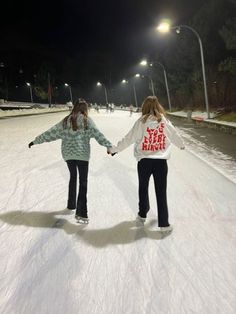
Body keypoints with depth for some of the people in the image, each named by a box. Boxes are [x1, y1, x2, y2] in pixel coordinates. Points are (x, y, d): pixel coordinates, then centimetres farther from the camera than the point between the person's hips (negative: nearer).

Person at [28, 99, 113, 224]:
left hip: (68, 154, 4)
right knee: (83, 182, 0)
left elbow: (50, 133, 6)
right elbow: (98, 135, -14)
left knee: (73, 177, 24)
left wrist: (35, 141, 15)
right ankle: (81, 213, -6)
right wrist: (109, 146, -14)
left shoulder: (66, 121, 3)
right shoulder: (87, 120, -6)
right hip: (82, 155, -4)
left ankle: (71, 204, 36)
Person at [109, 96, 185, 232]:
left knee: (143, 188, 20)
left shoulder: (141, 122, -7)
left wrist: (114, 149, 6)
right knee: (161, 192, 7)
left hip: (144, 161, 0)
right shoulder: (165, 121, -2)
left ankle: (142, 215, 36)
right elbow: (175, 136, 11)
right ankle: (163, 223, 11)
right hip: (161, 161, 0)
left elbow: (128, 139, -6)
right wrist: (182, 145, 32)